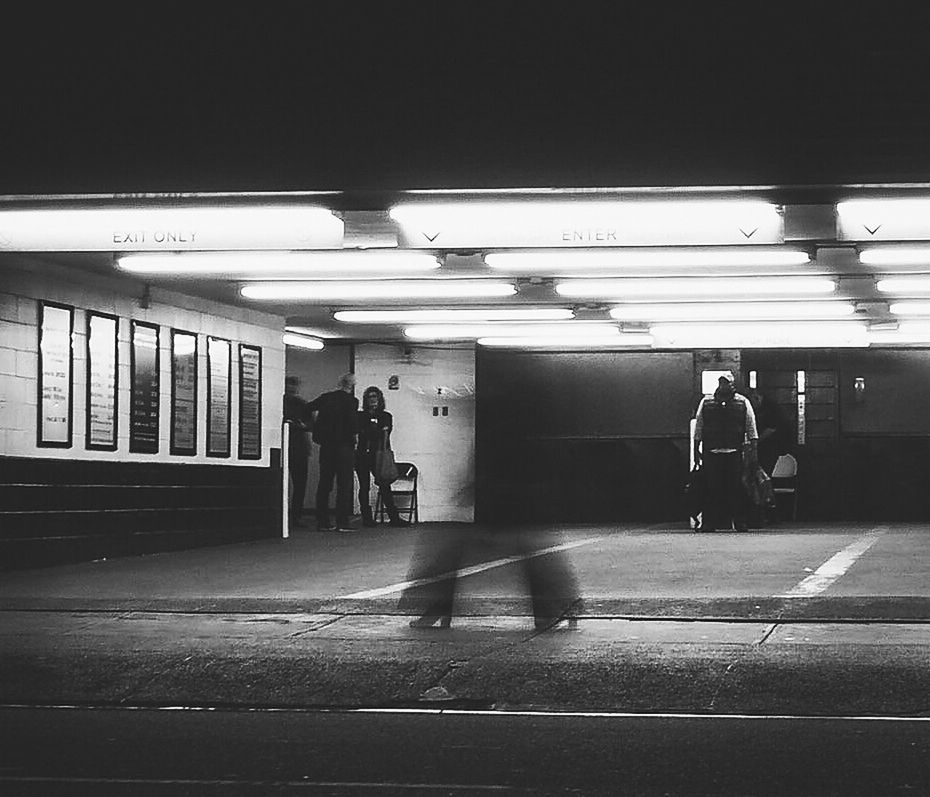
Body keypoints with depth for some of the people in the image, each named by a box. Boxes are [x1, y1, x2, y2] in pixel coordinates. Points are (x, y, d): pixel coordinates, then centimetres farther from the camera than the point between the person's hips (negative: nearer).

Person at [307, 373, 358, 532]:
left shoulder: (326, 397, 7)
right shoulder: (351, 401, -8)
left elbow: (308, 408, 6)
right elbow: (352, 424, -16)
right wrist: (353, 438, 2)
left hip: (326, 446, 5)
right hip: (343, 446, -5)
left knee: (324, 484, 10)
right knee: (345, 484, -1)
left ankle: (322, 522, 10)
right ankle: (342, 522, -6)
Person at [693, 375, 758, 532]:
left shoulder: (743, 403, 10)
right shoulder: (706, 403, 12)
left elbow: (751, 429, 10)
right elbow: (698, 428, 14)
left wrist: (753, 449, 2)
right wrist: (696, 450, 9)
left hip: (735, 453, 0)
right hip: (711, 453, 0)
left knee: (736, 488, -3)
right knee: (712, 489, -2)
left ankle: (739, 522, 3)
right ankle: (709, 523, 1)